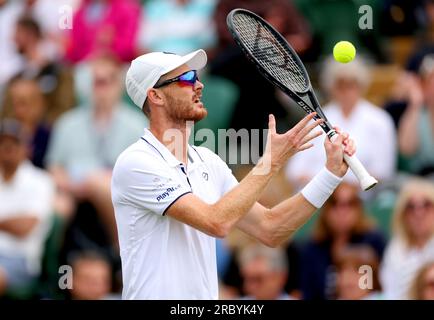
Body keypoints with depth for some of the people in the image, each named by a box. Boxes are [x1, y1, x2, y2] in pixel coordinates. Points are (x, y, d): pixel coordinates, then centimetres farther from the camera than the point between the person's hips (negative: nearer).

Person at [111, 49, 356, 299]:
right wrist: (273, 160, -13)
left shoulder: (207, 161, 10)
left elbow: (269, 230, 7)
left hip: (206, 296, 6)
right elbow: (217, 222, -19)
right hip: (155, 296, -6)